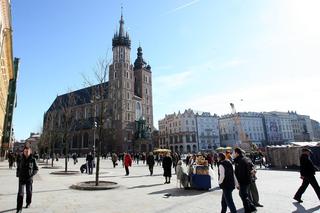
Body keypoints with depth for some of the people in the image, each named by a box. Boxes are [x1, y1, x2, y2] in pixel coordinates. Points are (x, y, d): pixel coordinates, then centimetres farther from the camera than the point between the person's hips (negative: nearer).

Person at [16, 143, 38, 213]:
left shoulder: (33, 160, -7)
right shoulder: (21, 159, -1)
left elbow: (36, 168, 1)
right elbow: (18, 168, 14)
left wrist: (32, 174, -11)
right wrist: (18, 175, 2)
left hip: (29, 179, -1)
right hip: (21, 178, 1)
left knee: (29, 192, 12)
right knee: (20, 193, -6)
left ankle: (28, 203, 38)